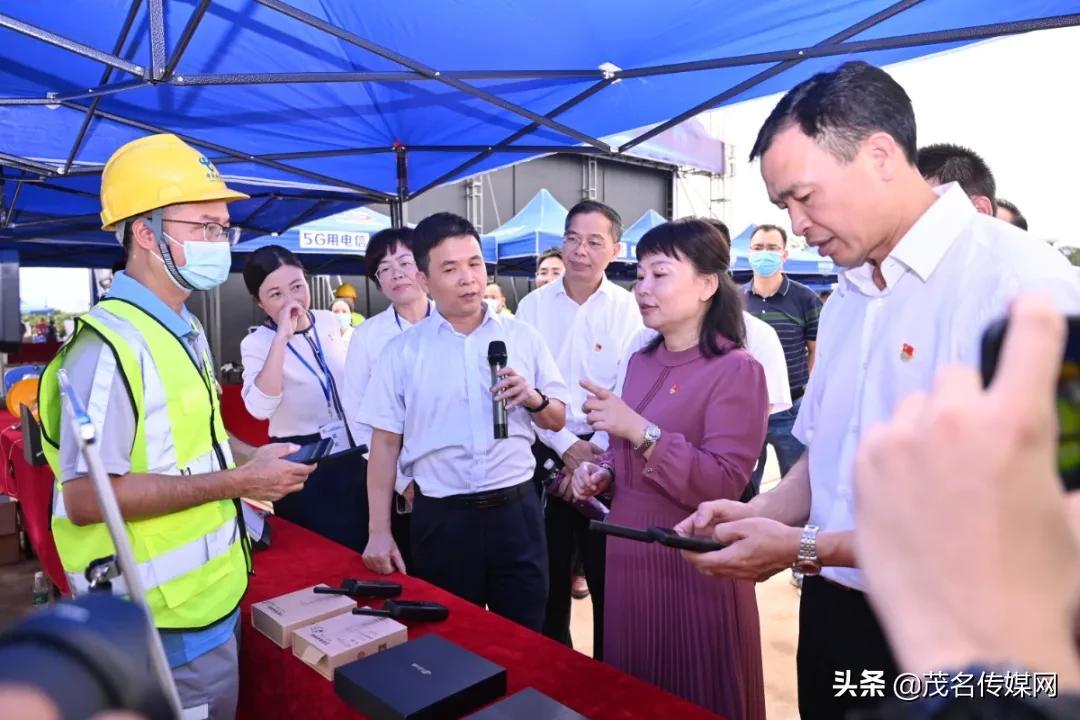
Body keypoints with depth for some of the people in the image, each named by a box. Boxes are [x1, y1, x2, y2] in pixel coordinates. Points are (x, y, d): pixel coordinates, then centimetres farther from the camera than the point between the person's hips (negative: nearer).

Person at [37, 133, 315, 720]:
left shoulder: (185, 331, 8)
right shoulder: (112, 345, -23)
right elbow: (86, 497, -26)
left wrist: (253, 462, 3)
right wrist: (237, 481, -24)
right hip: (169, 623, -9)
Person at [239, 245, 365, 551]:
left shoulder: (330, 322, 1)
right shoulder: (256, 343, -13)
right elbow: (260, 408, -31)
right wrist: (282, 336, -32)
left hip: (353, 457, 4)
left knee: (366, 549, 14)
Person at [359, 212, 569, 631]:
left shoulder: (523, 337, 2)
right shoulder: (402, 351, -1)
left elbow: (558, 419, 8)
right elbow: (385, 444, 0)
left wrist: (534, 399, -14)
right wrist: (379, 532, -5)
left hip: (516, 511, 1)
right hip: (442, 518, 0)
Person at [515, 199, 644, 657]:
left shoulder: (627, 309, -2)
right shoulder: (533, 306, 1)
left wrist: (596, 457, -15)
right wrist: (568, 446, -11)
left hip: (606, 454, -1)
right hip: (547, 451, 2)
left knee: (609, 574, 7)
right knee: (548, 572, 13)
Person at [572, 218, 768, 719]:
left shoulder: (736, 369, -15)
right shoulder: (641, 362, 7)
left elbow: (724, 484, -23)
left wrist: (639, 429, -27)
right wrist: (601, 472, -1)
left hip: (693, 565, -7)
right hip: (628, 555, 7)